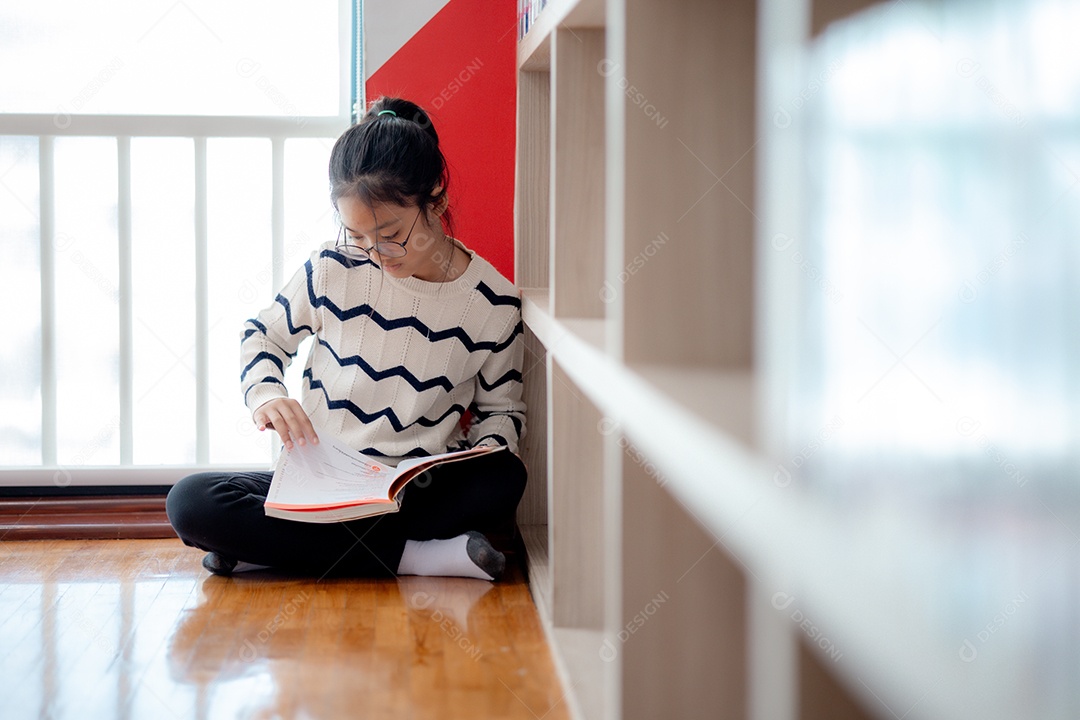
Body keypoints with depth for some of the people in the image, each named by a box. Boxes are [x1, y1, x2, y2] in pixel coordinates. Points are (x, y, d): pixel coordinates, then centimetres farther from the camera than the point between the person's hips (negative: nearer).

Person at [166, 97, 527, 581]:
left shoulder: (494, 304, -6)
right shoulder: (335, 267, -6)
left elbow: (500, 410, 9)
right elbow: (264, 336, 11)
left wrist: (488, 453, -14)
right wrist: (265, 396, -11)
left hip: (418, 490, 0)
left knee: (504, 480, -34)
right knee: (190, 503, -25)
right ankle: (407, 555, -26)